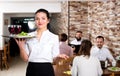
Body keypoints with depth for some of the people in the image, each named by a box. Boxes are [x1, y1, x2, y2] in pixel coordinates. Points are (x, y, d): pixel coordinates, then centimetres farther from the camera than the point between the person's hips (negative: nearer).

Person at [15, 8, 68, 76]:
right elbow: (25, 58, 2)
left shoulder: (54, 37, -3)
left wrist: (59, 56, -21)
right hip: (31, 70, 2)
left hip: (46, 70, -2)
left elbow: (54, 58, 0)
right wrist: (21, 46, -14)